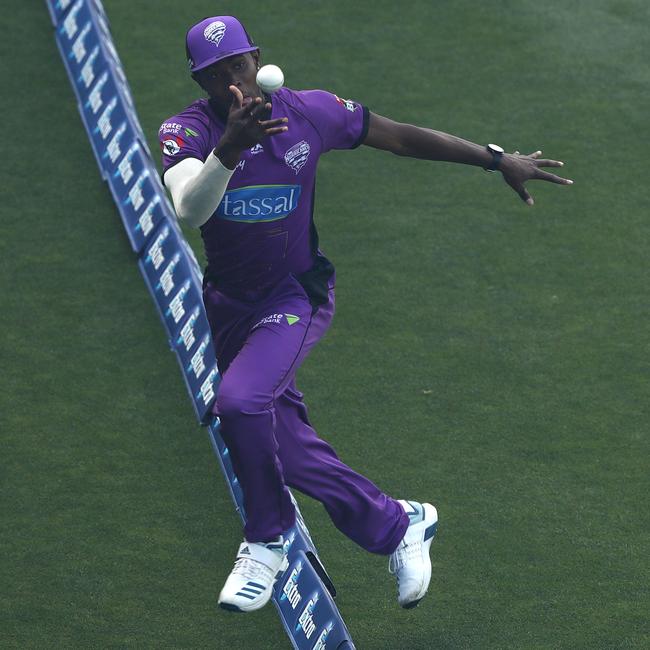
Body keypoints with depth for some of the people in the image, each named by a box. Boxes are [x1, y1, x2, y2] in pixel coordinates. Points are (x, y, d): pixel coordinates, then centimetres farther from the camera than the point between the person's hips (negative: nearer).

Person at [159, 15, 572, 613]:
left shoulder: (308, 113, -10)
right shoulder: (187, 132, -13)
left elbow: (399, 137, 2)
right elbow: (190, 209, -32)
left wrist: (497, 160, 5)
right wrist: (228, 149, -50)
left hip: (296, 299, -3)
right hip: (227, 305, 3)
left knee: (241, 401, -28)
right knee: (288, 451, 7)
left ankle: (267, 542, -7)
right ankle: (398, 524, 30)